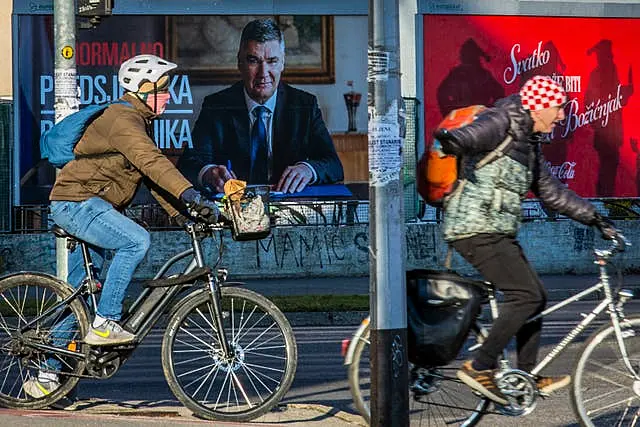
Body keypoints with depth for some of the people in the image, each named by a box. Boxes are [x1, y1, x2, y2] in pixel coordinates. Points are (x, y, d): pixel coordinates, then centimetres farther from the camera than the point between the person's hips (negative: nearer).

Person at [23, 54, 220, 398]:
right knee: (136, 241, -29)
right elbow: (151, 161, -32)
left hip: (90, 208, 11)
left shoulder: (138, 122, 17)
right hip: (77, 203, -11)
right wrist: (192, 196, -41)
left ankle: (47, 375, 16)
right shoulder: (123, 119, -17)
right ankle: (104, 323, -22)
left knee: (77, 296, 11)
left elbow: (152, 176, 16)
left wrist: (182, 213, 4)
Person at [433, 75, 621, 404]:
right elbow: (471, 136, -31)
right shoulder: (500, 124, -10)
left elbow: (551, 192, 26)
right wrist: (450, 140, -56)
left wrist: (595, 219, 23)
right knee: (526, 295, -16)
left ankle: (526, 376, 19)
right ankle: (480, 367, -13)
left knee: (535, 297, 11)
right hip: (476, 229, -10)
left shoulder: (528, 143, 19)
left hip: (500, 233, 10)